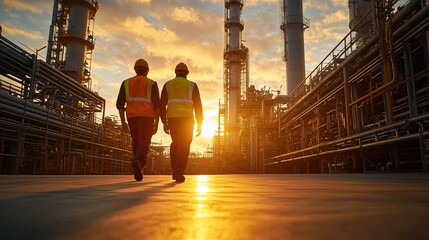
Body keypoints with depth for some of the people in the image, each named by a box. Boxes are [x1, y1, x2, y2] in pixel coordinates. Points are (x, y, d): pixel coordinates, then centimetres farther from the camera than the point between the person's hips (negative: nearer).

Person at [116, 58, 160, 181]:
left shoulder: (126, 83, 10)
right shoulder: (152, 83, 3)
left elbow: (120, 103, 2)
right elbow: (157, 104, -6)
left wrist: (123, 122, 4)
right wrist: (157, 123, -3)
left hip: (132, 118, 3)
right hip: (147, 118, -3)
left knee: (137, 144, 17)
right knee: (144, 145, -9)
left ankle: (138, 171, 18)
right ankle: (137, 162, -39)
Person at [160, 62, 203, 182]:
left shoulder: (167, 85, 12)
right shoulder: (192, 85, 7)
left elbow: (162, 105, 4)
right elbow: (198, 106, 1)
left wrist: (164, 123, 8)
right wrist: (199, 125, 4)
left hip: (172, 118, 3)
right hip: (187, 118, -2)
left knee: (176, 144, 19)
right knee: (184, 147, -2)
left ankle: (175, 171, 17)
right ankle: (179, 173, -15)